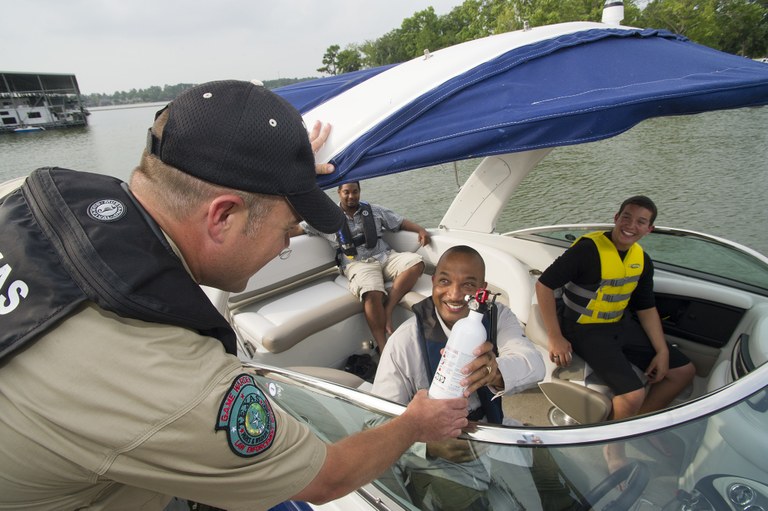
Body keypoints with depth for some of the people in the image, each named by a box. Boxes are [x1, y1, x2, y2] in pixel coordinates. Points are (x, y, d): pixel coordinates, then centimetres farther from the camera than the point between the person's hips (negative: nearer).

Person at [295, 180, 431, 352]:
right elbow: (298, 228, 14)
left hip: (386, 256, 4)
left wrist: (421, 230, 2)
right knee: (372, 293, -36)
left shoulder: (374, 210, 18)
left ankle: (387, 310, -25)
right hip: (357, 263, -4)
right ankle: (383, 347, -31)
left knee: (416, 262, -26)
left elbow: (401, 222, 19)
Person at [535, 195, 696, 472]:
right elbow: (544, 285, -22)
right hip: (585, 330, -8)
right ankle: (613, 442, 11)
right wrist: (555, 337, -22)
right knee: (634, 395, -22)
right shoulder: (588, 249, -22)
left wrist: (662, 351, 4)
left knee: (684, 371, 9)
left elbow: (646, 307, 12)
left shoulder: (642, 260, 3)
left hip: (621, 325, 9)